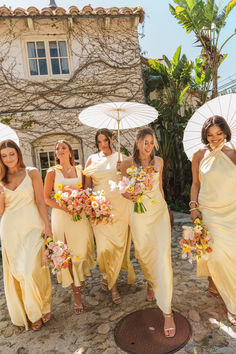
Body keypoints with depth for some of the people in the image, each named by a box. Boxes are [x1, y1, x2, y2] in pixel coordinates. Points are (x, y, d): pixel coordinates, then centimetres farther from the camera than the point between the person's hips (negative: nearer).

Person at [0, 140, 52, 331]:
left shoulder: (32, 173, 0)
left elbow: (40, 202, -2)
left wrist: (47, 227, -8)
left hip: (31, 227, -3)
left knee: (33, 269, -5)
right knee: (16, 271, 9)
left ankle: (41, 309, 20)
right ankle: (30, 313, 26)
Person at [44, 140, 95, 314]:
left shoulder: (79, 171, 7)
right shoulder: (52, 172, -1)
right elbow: (46, 198, -3)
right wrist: (64, 208, -16)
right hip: (61, 216, -2)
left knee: (82, 250, 10)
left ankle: (80, 277, 42)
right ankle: (76, 293, 16)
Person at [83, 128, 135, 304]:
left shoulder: (121, 158, 6)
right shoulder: (92, 159, 8)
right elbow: (87, 185, 9)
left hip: (120, 206, 0)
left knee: (118, 243, 4)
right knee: (104, 246, -4)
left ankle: (109, 277, 30)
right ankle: (112, 284, 19)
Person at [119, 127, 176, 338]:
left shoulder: (158, 161, 5)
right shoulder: (128, 163, -3)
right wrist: (129, 196, -16)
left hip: (160, 211, 1)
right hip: (139, 213, -1)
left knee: (163, 256, -8)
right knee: (143, 254, 12)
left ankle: (167, 311, 2)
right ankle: (151, 283, 47)